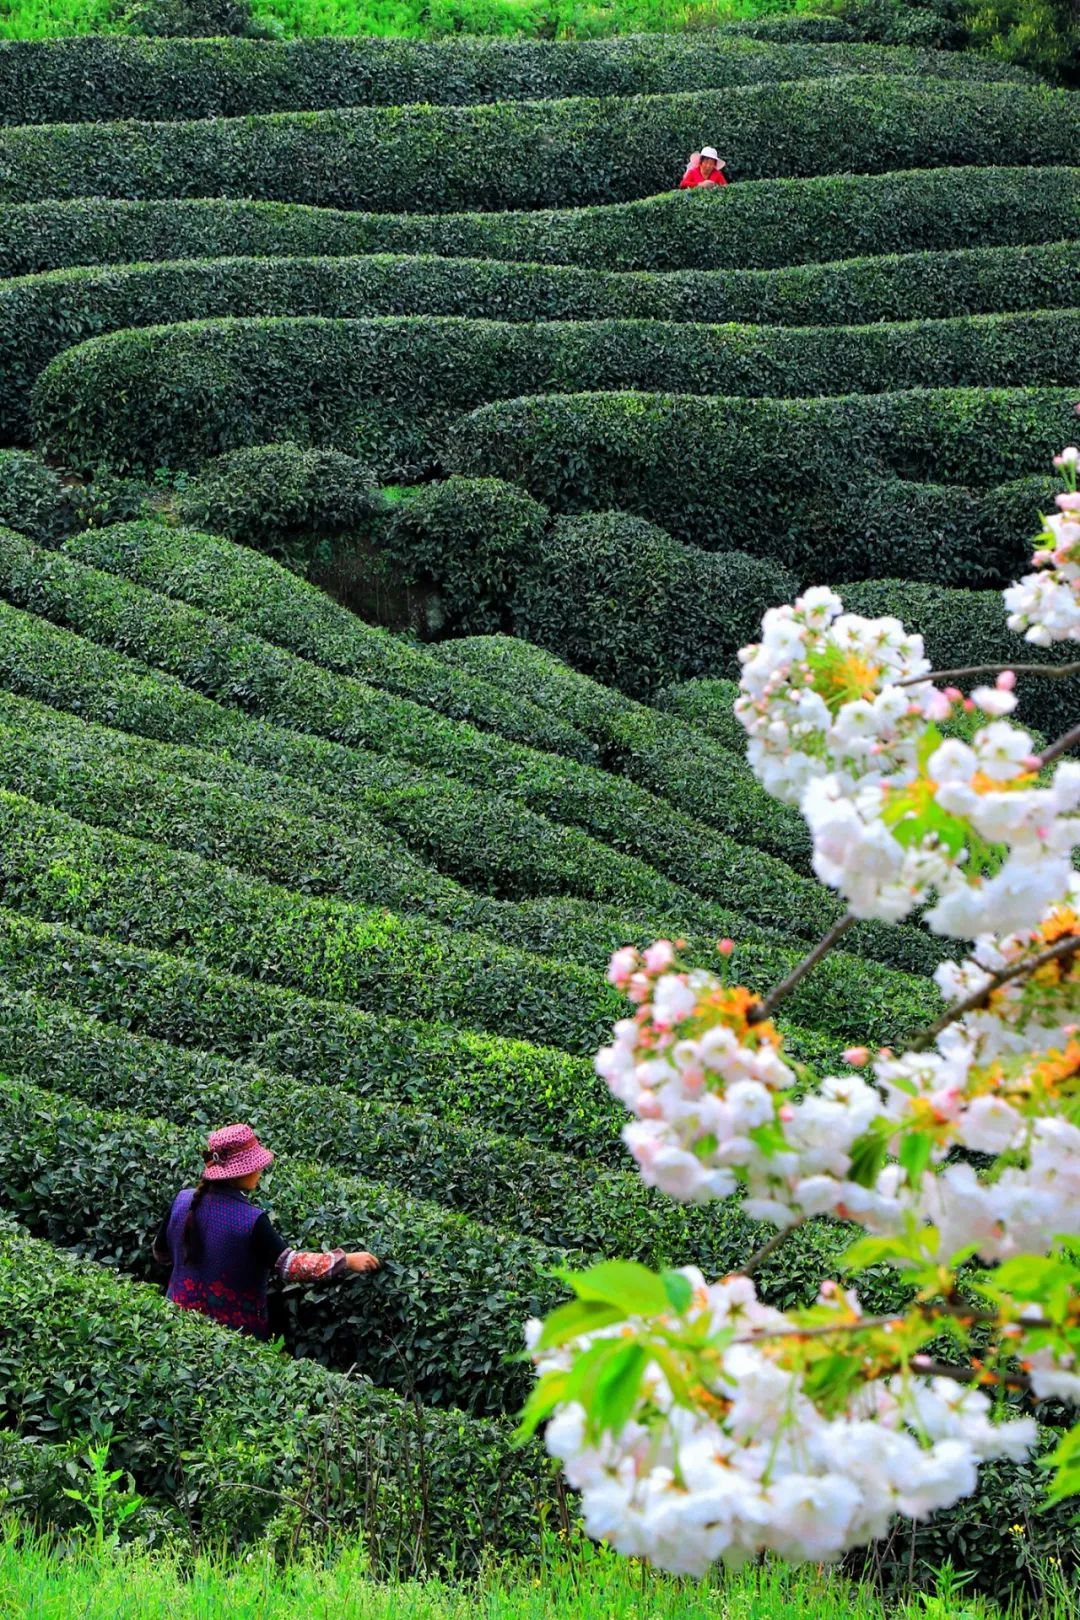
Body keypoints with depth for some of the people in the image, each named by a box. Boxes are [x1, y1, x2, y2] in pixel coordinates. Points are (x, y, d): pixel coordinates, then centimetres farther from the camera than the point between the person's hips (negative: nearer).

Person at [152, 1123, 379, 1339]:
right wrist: (346, 1261, -20)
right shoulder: (251, 1221, -25)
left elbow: (161, 1254, 6)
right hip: (236, 1327, -4)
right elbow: (289, 1265, -26)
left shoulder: (182, 1201, -8)